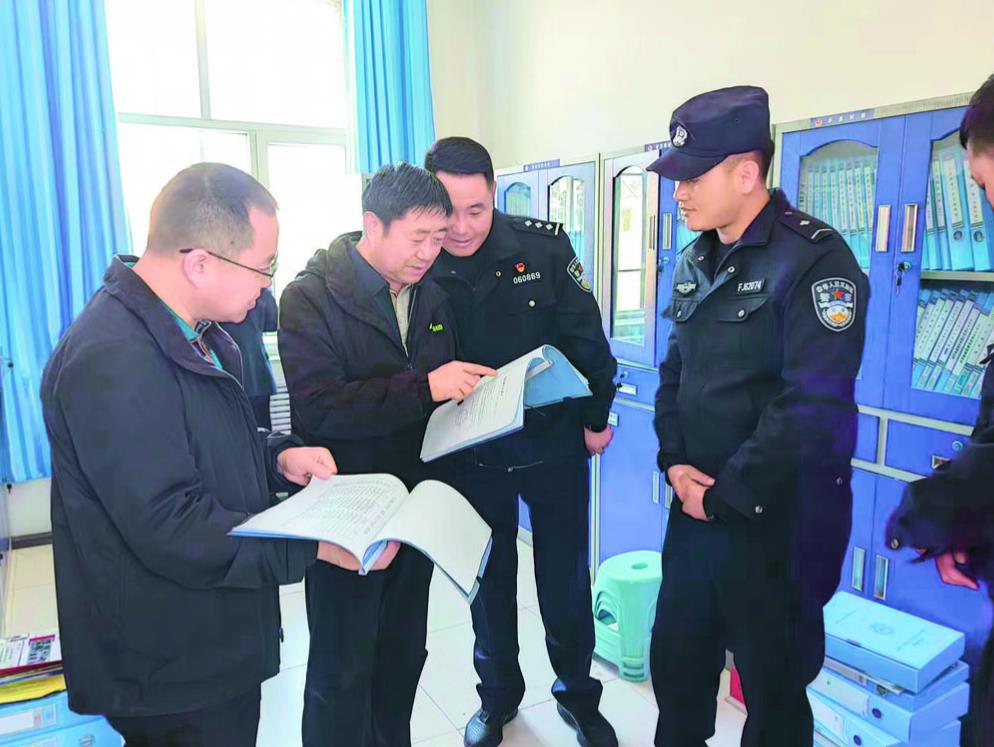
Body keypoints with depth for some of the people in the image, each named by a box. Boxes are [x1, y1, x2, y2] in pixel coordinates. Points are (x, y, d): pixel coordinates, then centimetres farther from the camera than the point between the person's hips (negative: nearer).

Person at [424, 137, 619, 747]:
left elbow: (585, 337, -5)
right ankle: (498, 696, 41)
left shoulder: (544, 247, -11)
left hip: (554, 444, 0)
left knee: (566, 582, 13)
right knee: (489, 582, 18)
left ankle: (577, 693, 38)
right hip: (471, 458, 1)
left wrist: (597, 417, -1)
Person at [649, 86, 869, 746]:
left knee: (771, 688, 13)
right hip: (696, 506, 7)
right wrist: (673, 461, -1)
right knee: (675, 664, 20)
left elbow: (813, 408, -22)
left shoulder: (814, 259, -16)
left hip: (777, 521, -7)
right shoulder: (697, 261, 9)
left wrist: (726, 496, -16)